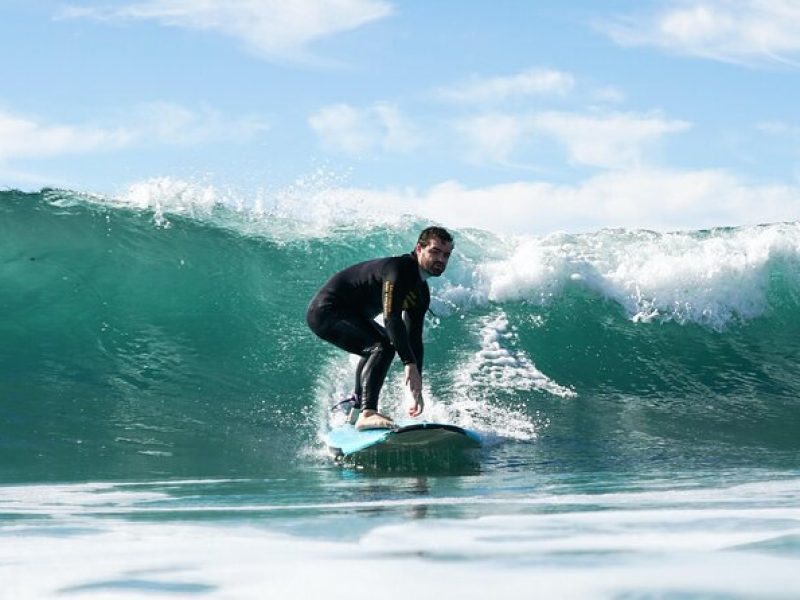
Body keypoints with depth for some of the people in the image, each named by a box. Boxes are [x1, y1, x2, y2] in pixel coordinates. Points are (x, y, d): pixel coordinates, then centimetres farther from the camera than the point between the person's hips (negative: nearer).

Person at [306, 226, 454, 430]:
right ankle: (367, 413, -34)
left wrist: (417, 390, 8)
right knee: (383, 346, -26)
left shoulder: (421, 292, 8)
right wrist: (410, 364, -38)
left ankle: (356, 404, 40)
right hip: (326, 311, -11)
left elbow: (414, 341, 11)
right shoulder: (398, 269, -22)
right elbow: (391, 319, -33)